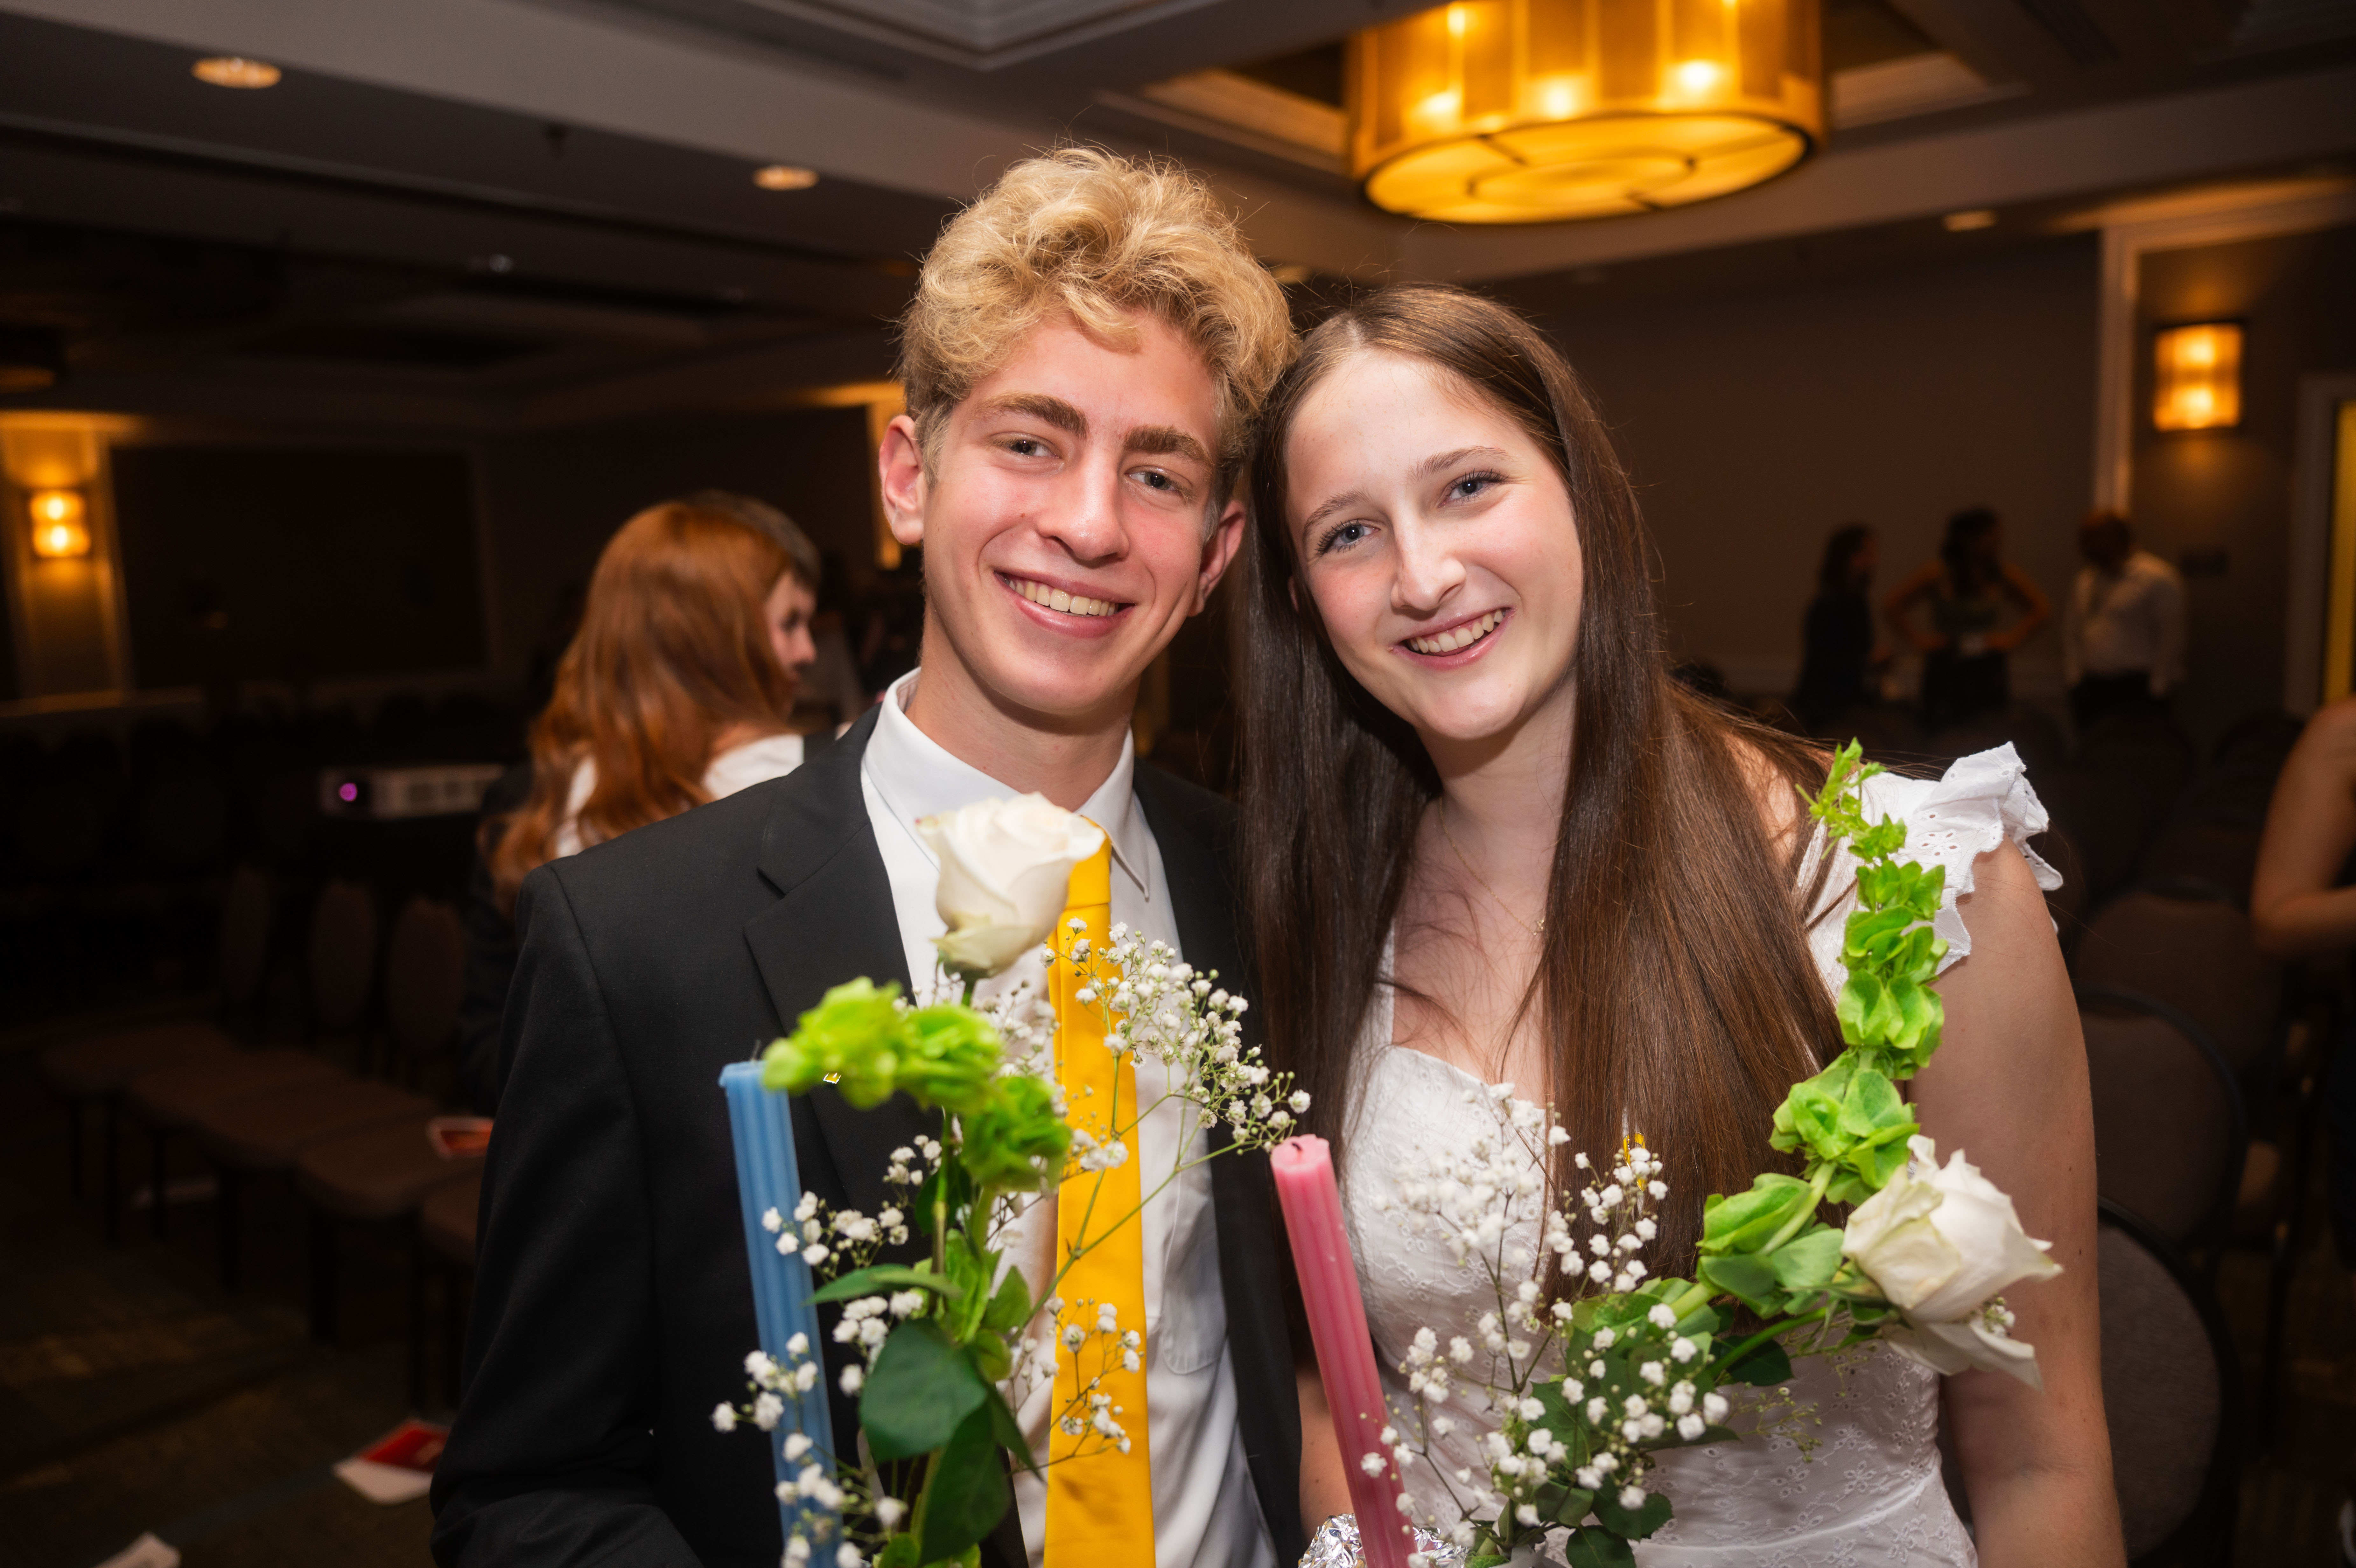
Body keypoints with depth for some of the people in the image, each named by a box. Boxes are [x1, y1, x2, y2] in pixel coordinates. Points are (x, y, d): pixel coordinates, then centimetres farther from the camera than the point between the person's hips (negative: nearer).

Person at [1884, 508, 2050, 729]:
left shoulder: (2005, 575, 0)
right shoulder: (1939, 574, -6)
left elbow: (2041, 609, 12)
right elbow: (1893, 607, -1)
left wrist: (2012, 638, 2)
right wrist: (1920, 641, -4)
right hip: (1945, 668, -2)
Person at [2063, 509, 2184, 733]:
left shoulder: (2157, 578, -5)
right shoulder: (2085, 578, 14)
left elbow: (2171, 637, -7)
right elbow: (2073, 632, 18)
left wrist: (2157, 690, -10)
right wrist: (2074, 679, 11)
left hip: (2136, 690, -6)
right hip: (2091, 688, 6)